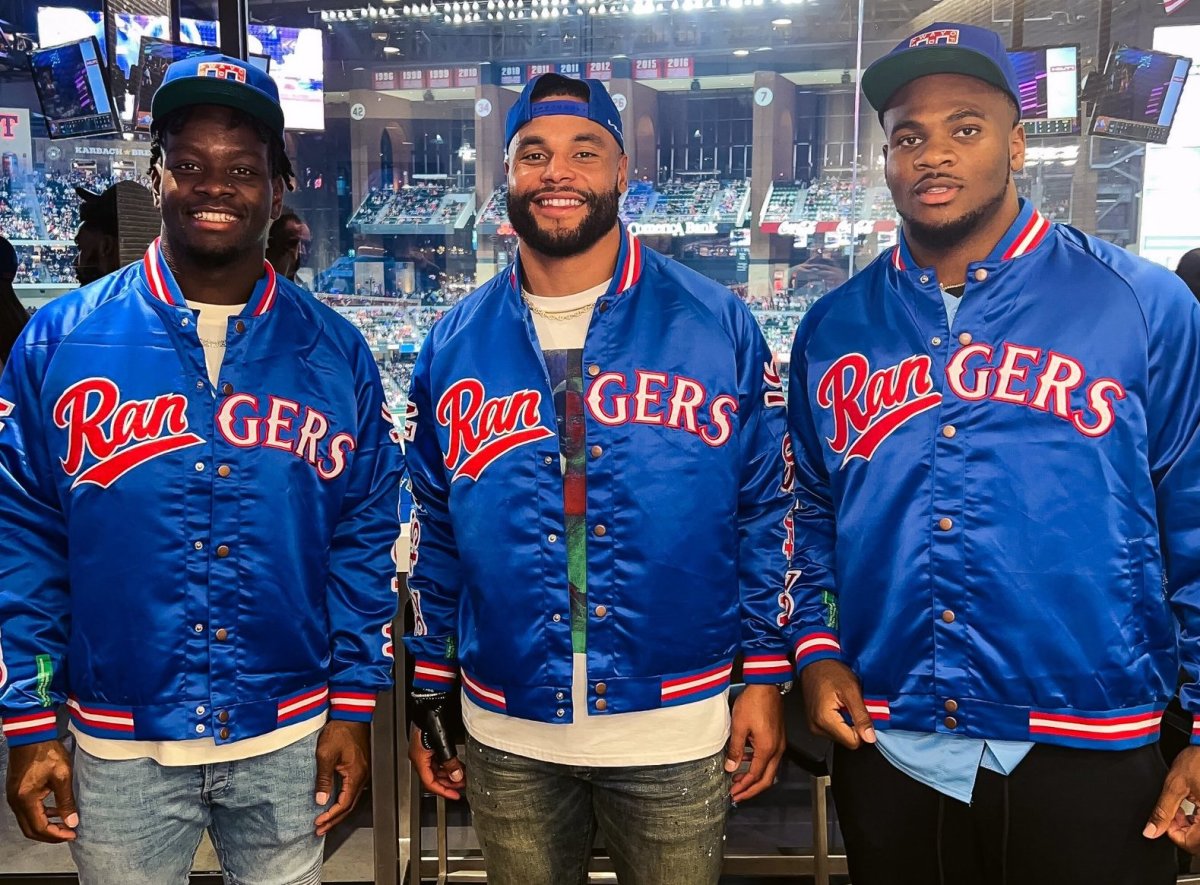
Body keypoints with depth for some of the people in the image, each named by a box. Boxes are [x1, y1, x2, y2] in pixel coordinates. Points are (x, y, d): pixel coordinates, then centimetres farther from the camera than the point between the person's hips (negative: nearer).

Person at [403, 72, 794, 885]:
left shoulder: (717, 324, -6)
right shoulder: (454, 345, 1)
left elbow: (767, 508, -2)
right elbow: (435, 532, 7)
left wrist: (765, 676, -3)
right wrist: (430, 696, 10)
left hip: (678, 726, -1)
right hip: (506, 733, 2)